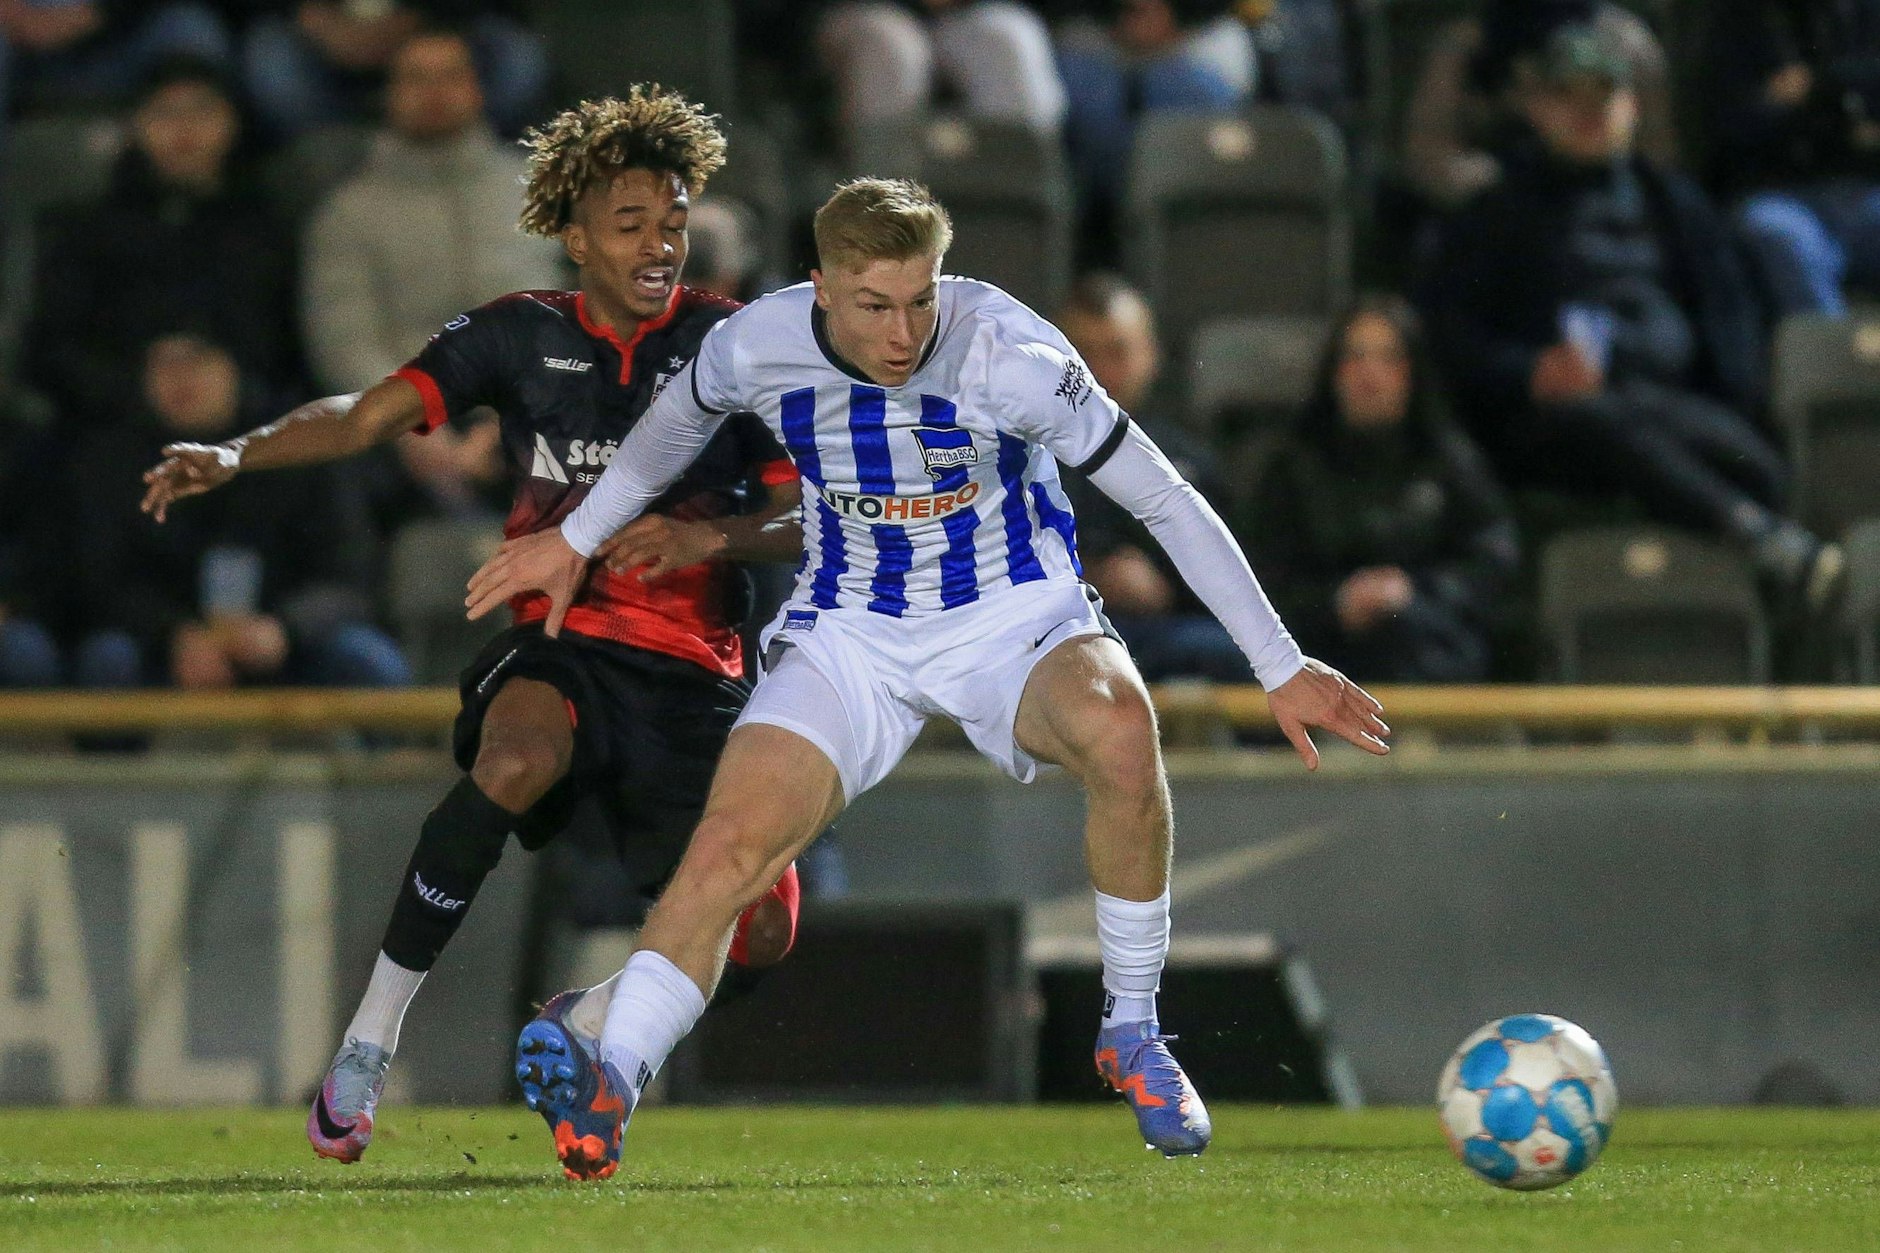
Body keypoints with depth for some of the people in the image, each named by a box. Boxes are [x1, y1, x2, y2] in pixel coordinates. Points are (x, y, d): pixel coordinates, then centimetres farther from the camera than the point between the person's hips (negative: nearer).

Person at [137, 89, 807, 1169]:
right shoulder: (525, 337, 5)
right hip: (559, 644, -1)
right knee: (516, 762, -37)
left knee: (756, 935, -10)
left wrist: (709, 536, -19)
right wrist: (236, 456, -19)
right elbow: (370, 415, -3)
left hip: (692, 673, 1)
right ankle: (369, 1040, -25)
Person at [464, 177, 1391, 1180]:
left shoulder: (1008, 354, -22)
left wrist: (1280, 669, -13)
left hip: (1015, 617, -2)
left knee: (1121, 730, -35)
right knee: (730, 843, -24)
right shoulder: (754, 347, -12)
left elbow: (1166, 501, -15)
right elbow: (675, 427, 15)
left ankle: (1131, 1034, -16)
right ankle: (606, 1089, -38)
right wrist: (576, 541, 25)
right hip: (848, 635, 2)